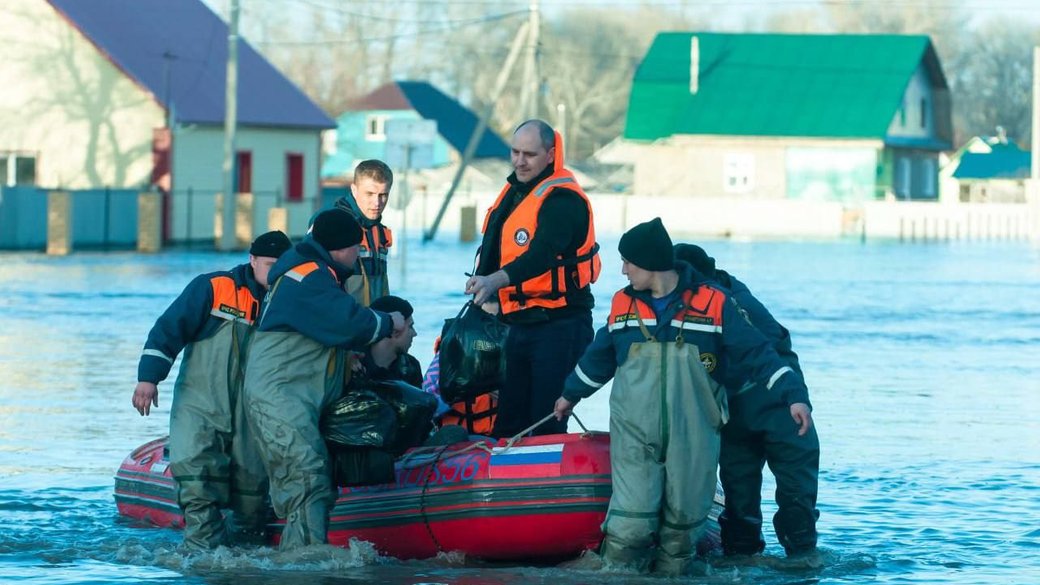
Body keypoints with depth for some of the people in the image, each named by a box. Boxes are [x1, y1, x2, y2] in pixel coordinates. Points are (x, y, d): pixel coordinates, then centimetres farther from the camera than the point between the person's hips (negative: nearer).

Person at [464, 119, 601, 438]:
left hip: (559, 325, -9)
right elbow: (492, 250, 25)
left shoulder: (562, 199, -15)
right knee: (509, 422, 10)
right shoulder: (513, 191, 13)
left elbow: (543, 254, -31)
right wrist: (488, 297, 15)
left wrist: (495, 280, -44)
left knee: (545, 425, -9)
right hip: (520, 324, 9)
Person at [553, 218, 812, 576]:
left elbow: (757, 355, -3)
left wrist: (793, 394, -14)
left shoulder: (714, 305, -2)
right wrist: (571, 395, 39)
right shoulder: (623, 305, 9)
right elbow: (598, 359, 26)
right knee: (631, 524, -12)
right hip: (634, 438, 1)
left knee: (682, 524, 5)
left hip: (692, 441, -1)